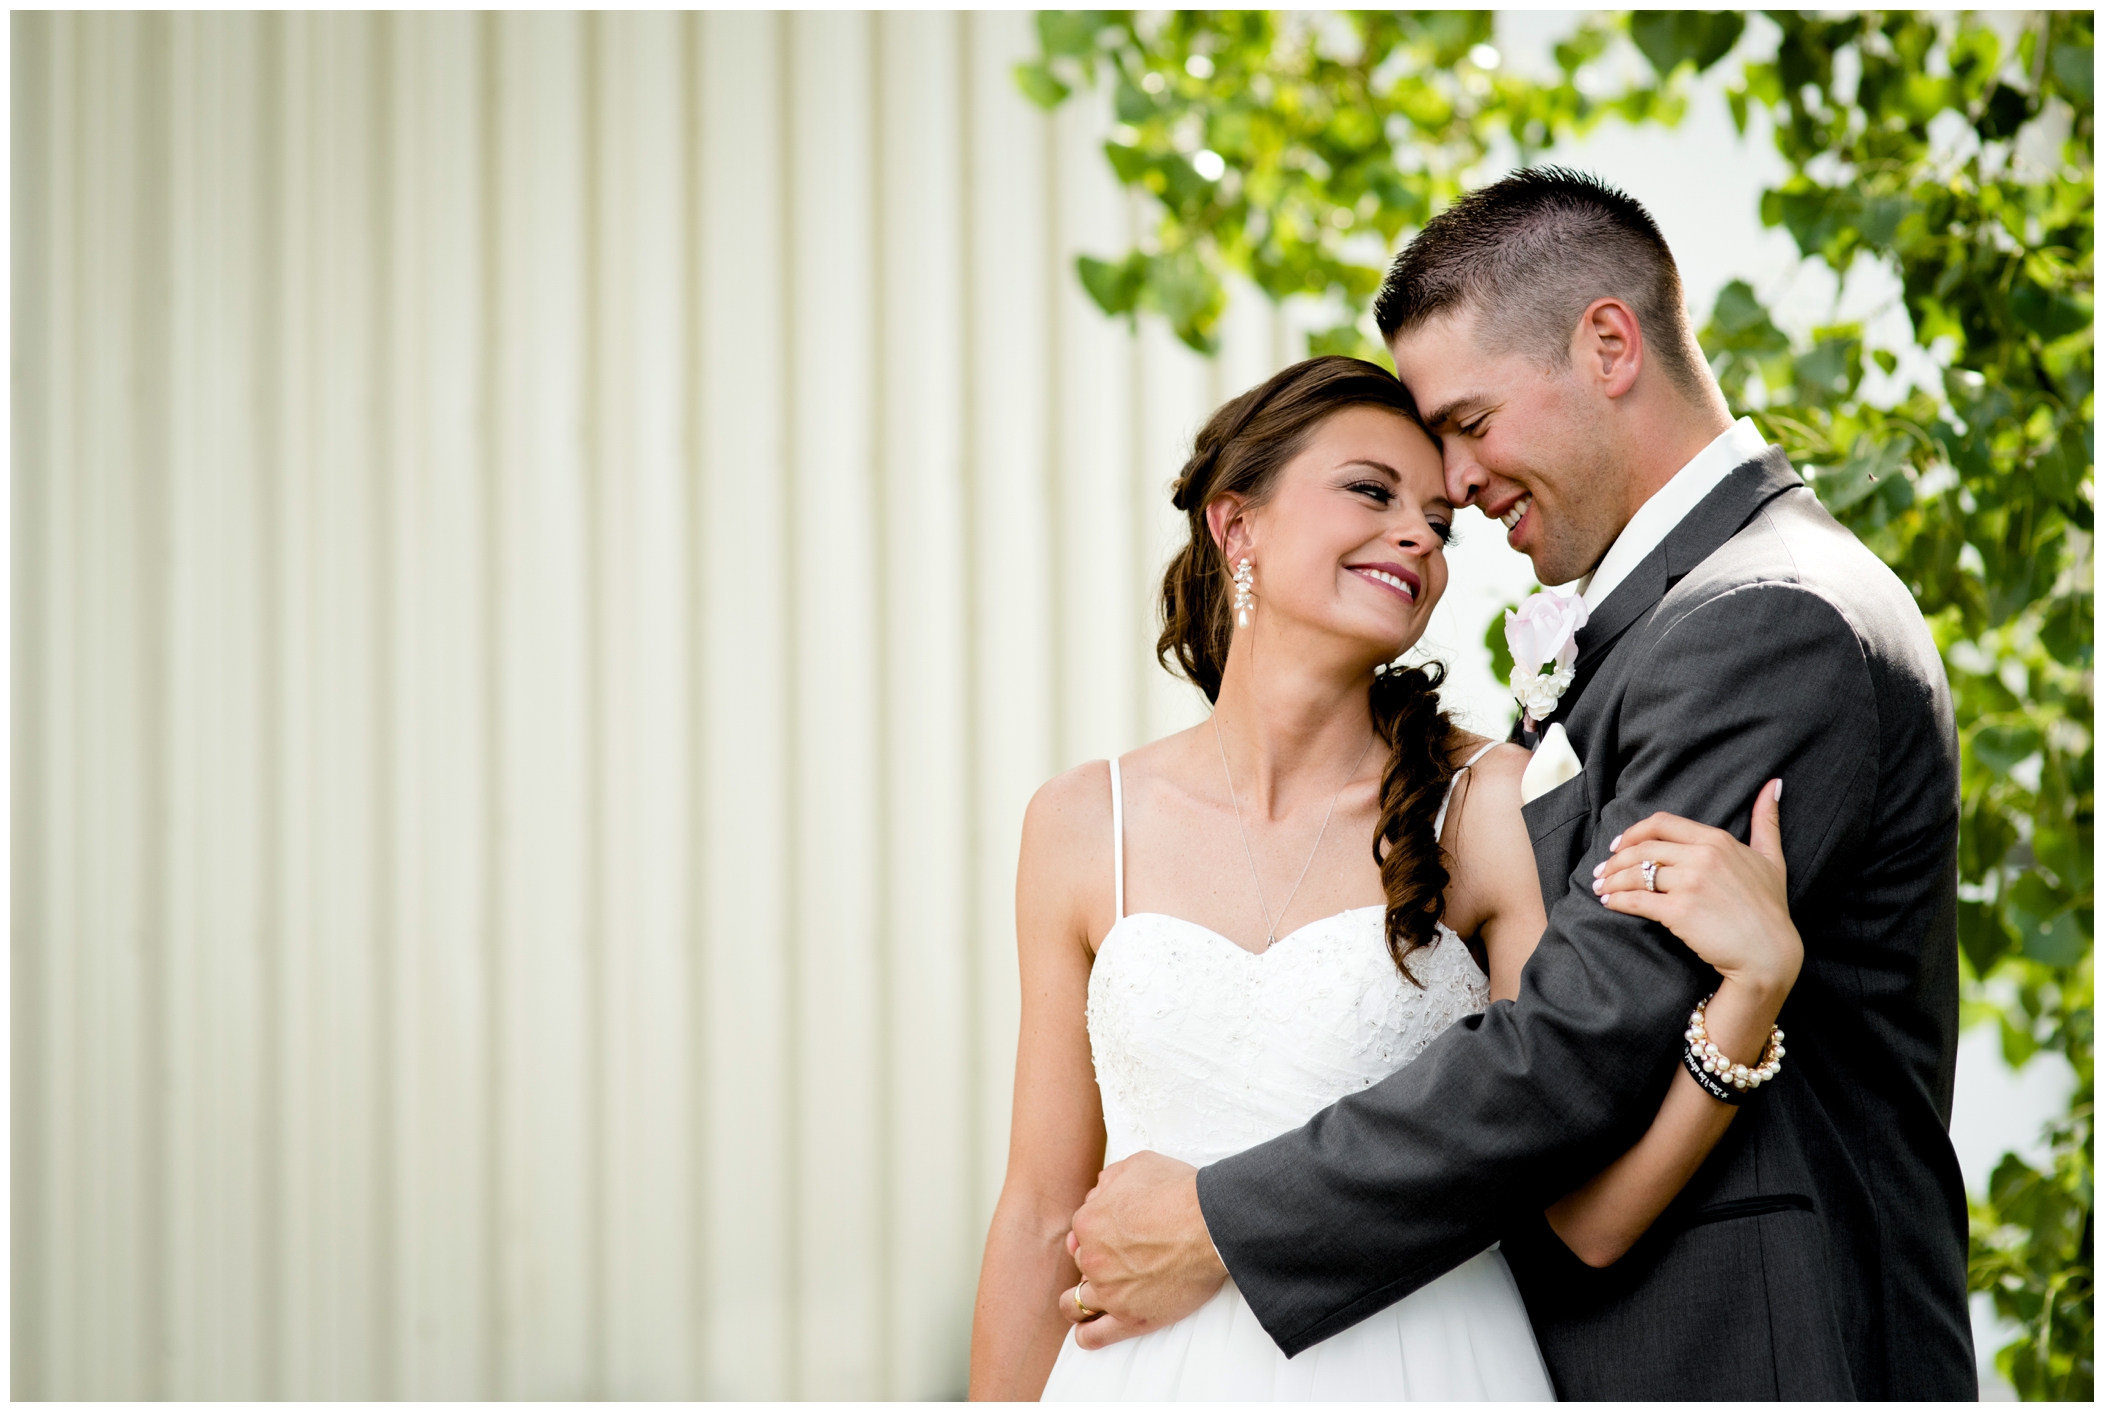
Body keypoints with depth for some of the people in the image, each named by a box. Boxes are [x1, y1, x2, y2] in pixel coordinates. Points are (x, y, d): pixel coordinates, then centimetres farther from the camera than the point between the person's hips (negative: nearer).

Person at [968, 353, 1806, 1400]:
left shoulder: (1495, 805, -6)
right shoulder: (1084, 824, 0)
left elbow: (1593, 1215, -12)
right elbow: (1044, 1215, 4)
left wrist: (1755, 981, -23)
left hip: (1418, 1378, -1)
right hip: (1156, 1380, 2)